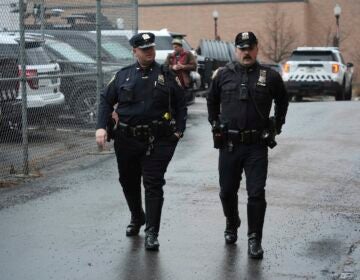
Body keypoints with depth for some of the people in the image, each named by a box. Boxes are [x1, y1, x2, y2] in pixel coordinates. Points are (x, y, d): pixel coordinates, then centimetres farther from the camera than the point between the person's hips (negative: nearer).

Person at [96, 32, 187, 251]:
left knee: (153, 185, -6)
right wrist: (102, 127, -4)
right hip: (127, 140, 3)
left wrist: (179, 130, -3)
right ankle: (137, 219, 41)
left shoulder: (166, 76, 3)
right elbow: (106, 100, 9)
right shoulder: (123, 75, 7)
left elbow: (181, 105, 8)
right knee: (129, 182, 16)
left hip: (157, 141, -2)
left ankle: (151, 233, -2)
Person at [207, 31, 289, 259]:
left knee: (256, 194, -6)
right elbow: (212, 101, 20)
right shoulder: (223, 75, 4)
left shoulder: (270, 77, 0)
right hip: (229, 144, 2)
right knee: (227, 191, 12)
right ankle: (232, 227, 37)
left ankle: (255, 240, 4)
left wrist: (277, 125, 12)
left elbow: (283, 100, 17)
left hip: (257, 146, -2)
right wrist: (215, 124, 15)